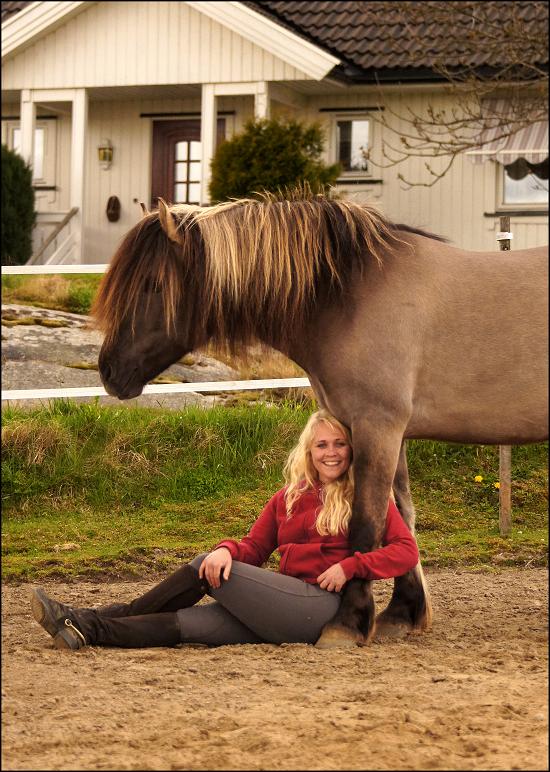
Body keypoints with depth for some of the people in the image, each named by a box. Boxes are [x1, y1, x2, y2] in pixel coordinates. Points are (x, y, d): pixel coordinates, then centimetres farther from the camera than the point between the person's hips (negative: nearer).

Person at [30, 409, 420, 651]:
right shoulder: (287, 499, 21)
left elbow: (406, 551, -5)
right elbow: (254, 547, 14)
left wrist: (349, 566, -17)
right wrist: (227, 550, -10)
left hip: (326, 604, -6)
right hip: (289, 613, 6)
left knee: (203, 568, -17)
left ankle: (92, 623, -15)